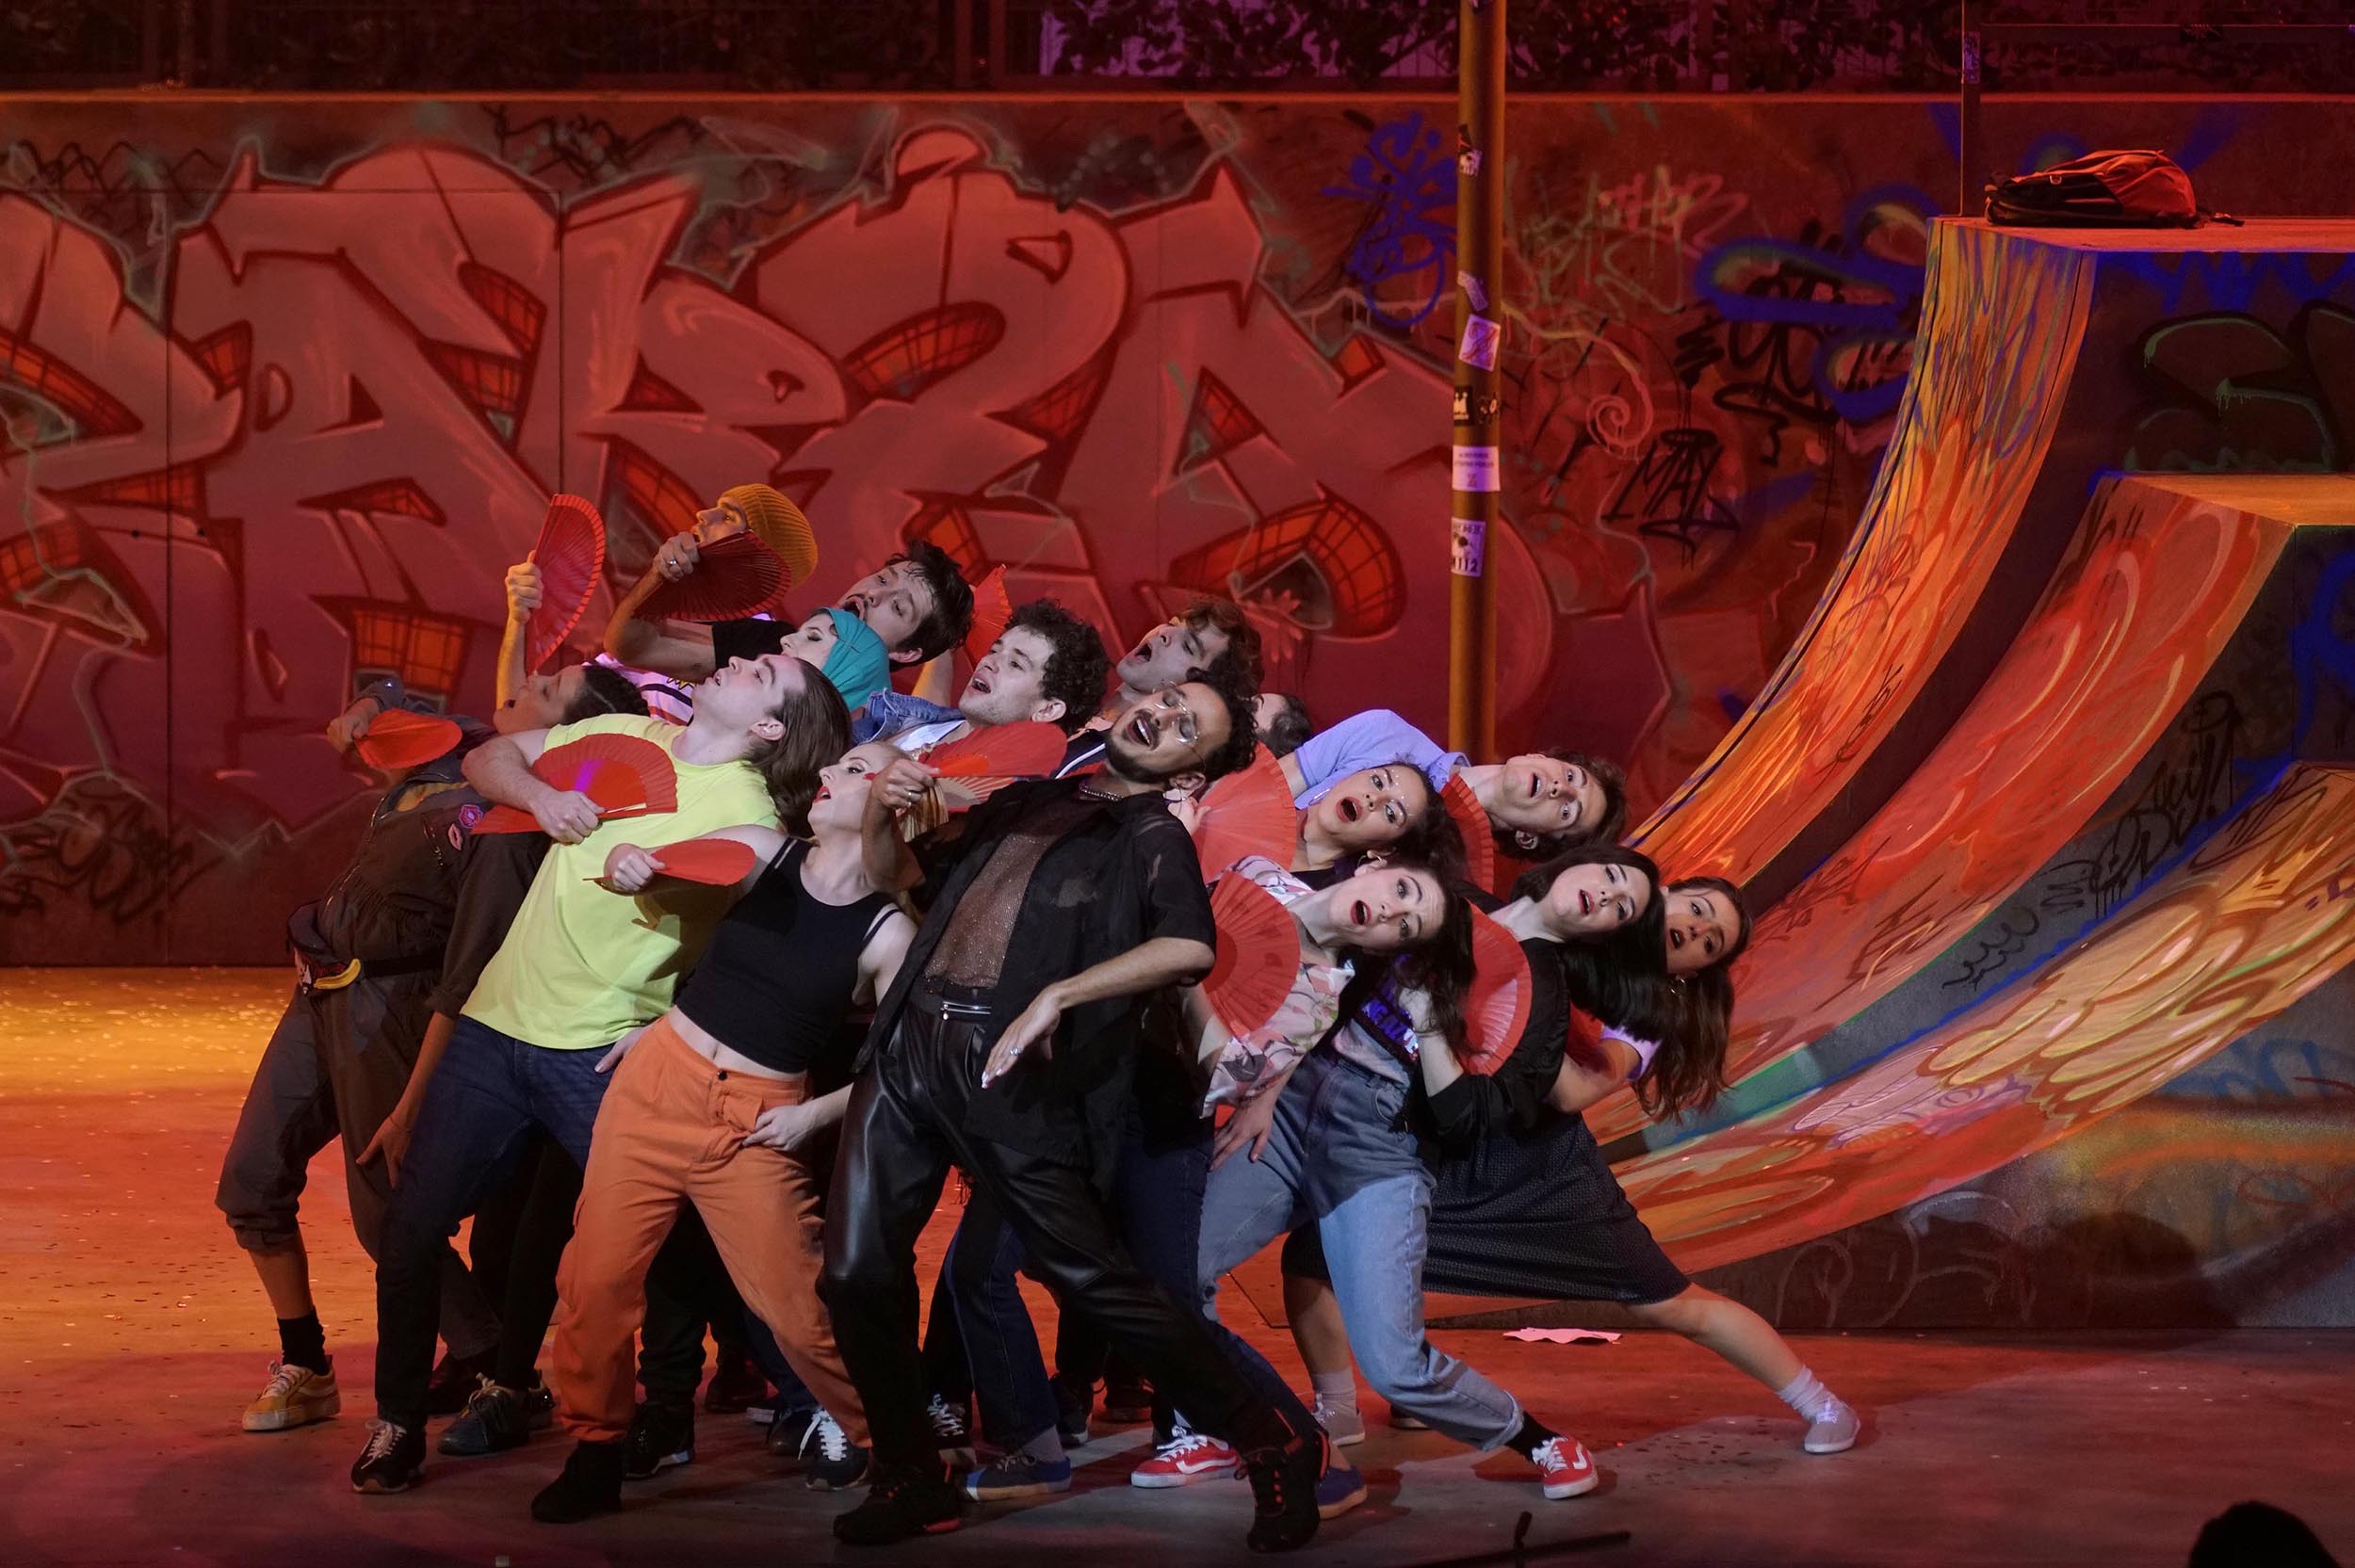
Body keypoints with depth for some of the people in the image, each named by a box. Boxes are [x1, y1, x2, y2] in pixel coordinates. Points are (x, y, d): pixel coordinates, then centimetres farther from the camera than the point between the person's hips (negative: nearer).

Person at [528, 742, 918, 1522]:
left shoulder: (887, 933, -7)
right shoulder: (763, 852, 2)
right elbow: (641, 866, 6)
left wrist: (816, 1114, -9)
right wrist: (626, 864, -16)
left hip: (758, 1119, -3)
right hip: (660, 1075, 3)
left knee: (793, 1299, -4)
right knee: (599, 1271, -1)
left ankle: (876, 1435, 19)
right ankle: (594, 1453, 13)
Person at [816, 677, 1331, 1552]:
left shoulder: (1152, 838, 2)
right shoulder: (1027, 801, 22)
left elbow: (1190, 946, -19)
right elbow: (900, 879, 31)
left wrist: (1057, 996, -24)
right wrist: (881, 809, 9)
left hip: (1008, 1078, -6)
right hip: (907, 1050, 6)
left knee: (1090, 1278, -7)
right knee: (859, 1273, -1)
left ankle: (1273, 1446, 5)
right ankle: (912, 1482, 15)